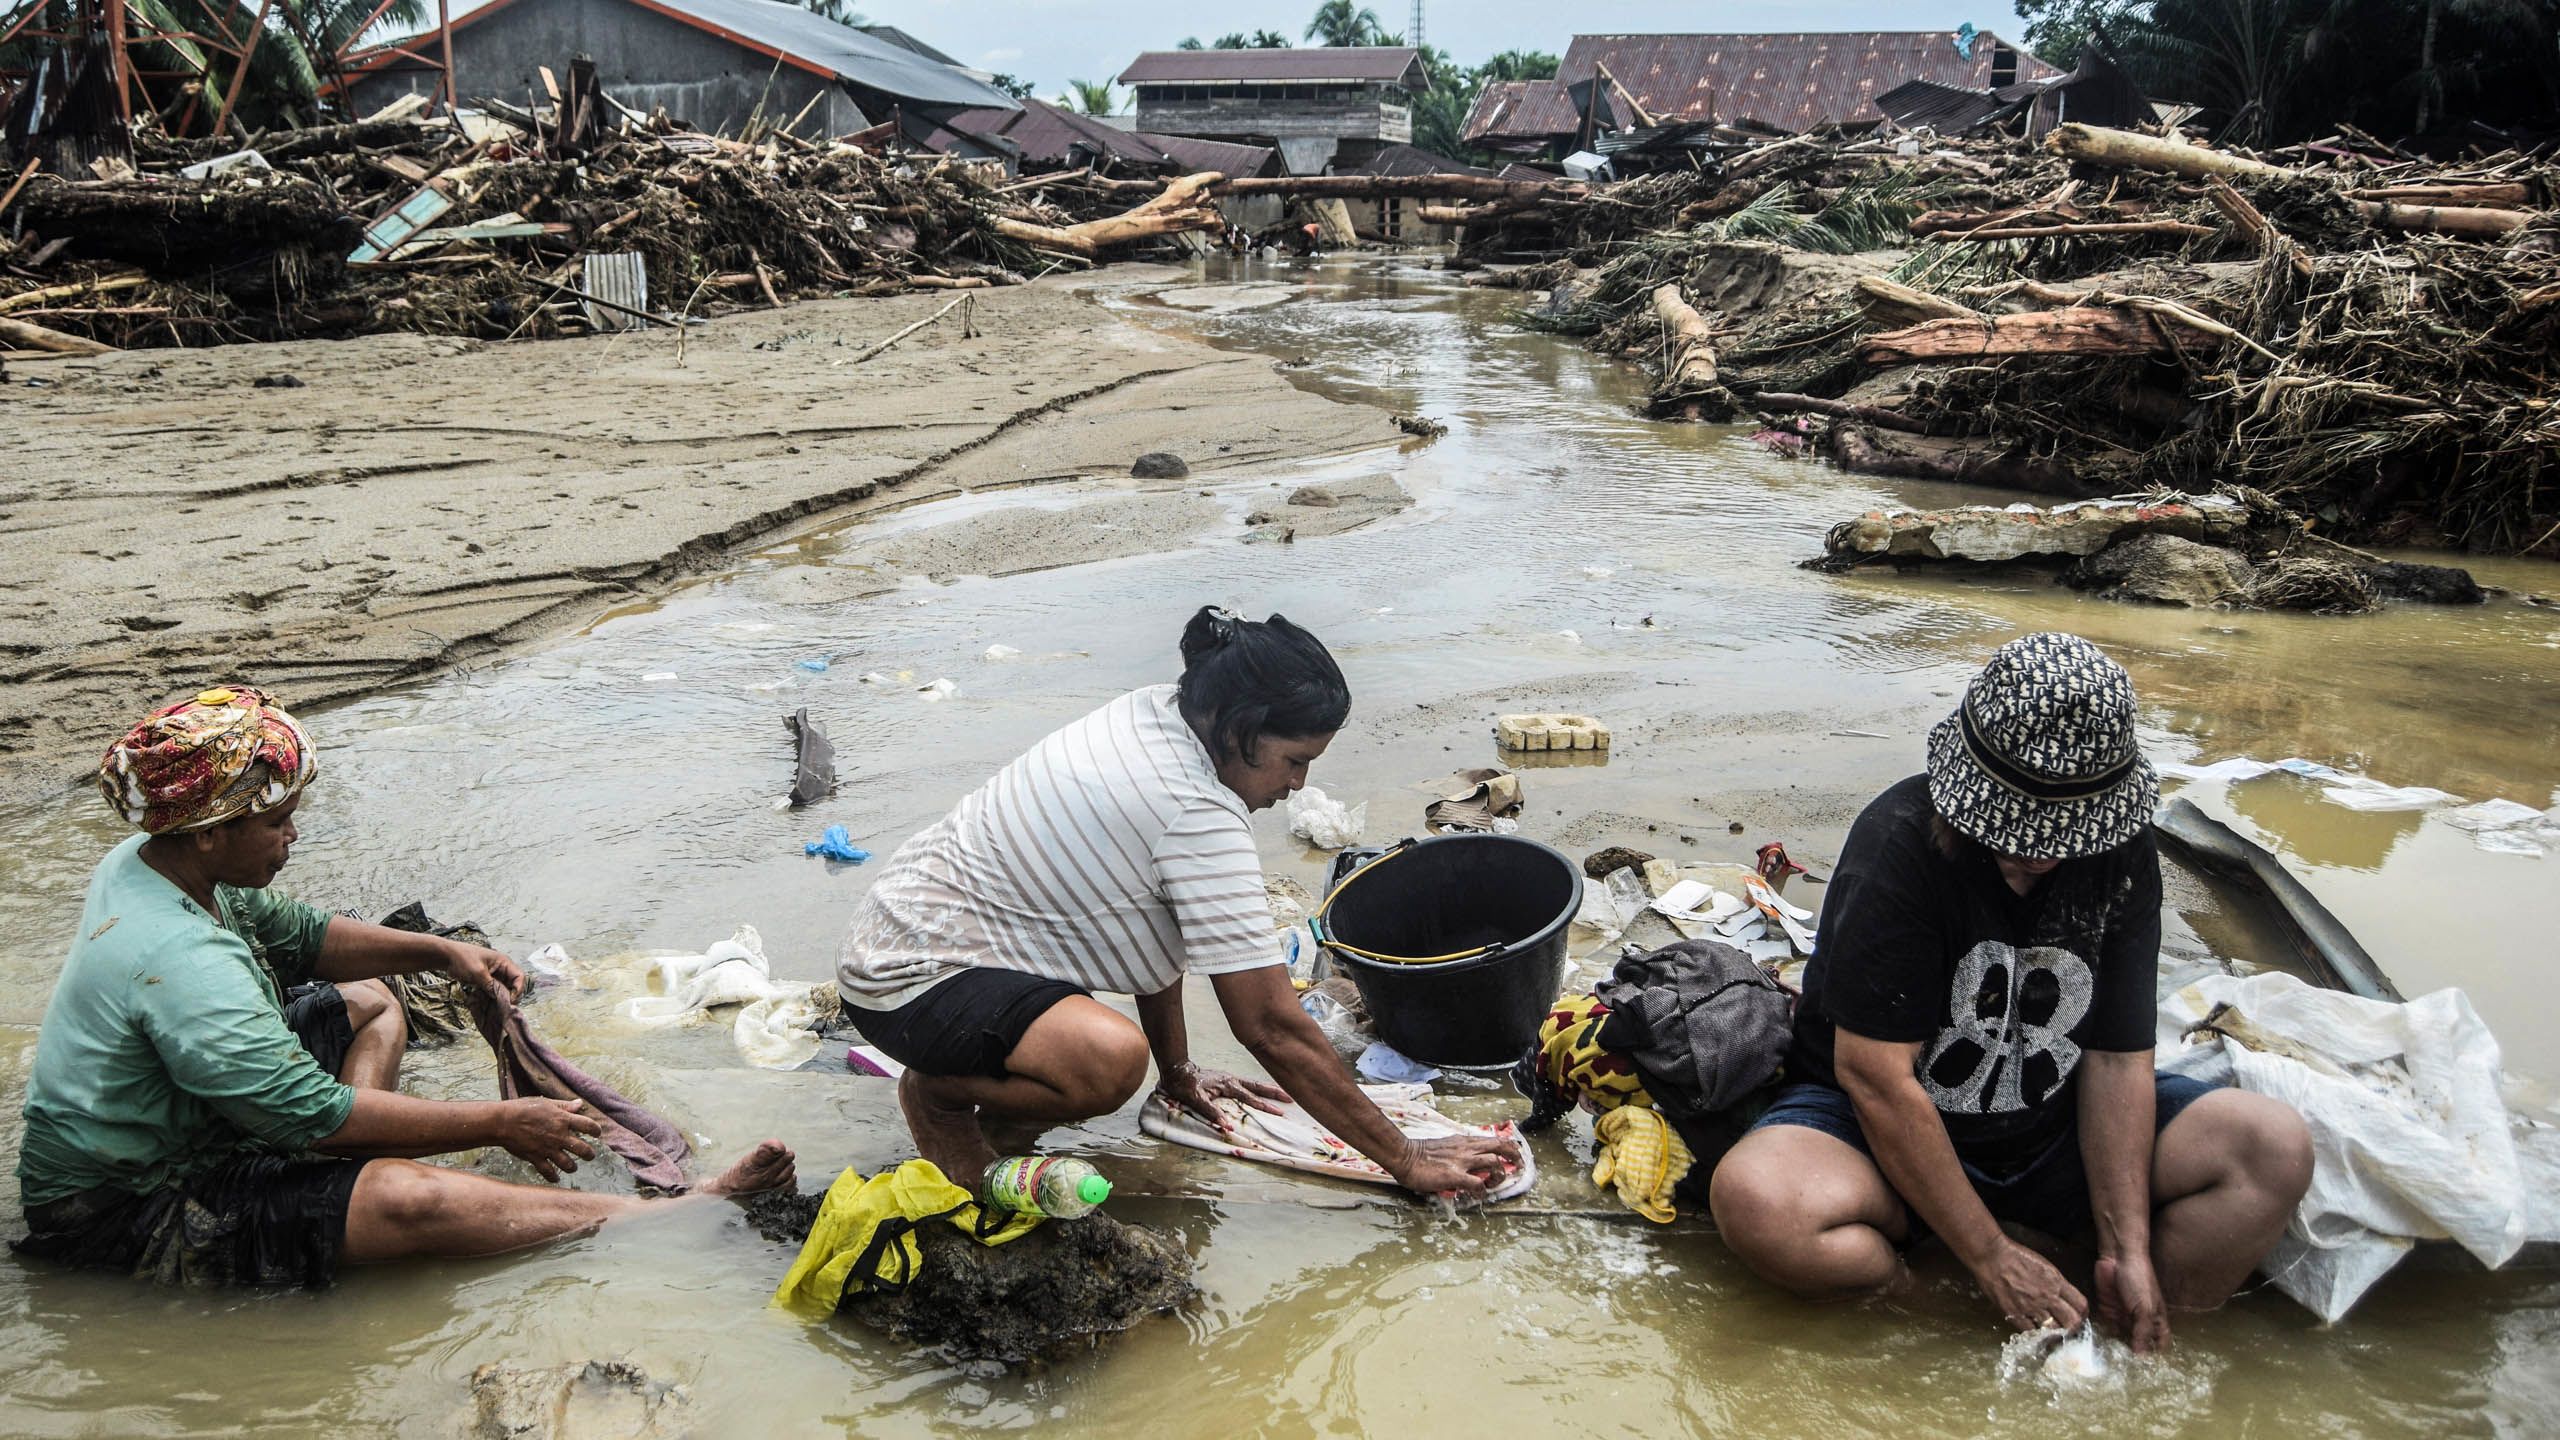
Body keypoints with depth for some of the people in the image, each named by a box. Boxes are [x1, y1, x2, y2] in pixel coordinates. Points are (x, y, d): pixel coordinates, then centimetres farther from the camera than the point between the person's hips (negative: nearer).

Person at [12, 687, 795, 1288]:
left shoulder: (145, 863, -2)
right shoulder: (179, 961, -33)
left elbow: (293, 933, 15)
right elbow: (313, 1112, -31)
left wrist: (441, 952, 4)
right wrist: (499, 1123, -24)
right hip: (125, 1217, -11)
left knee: (369, 1002, 18)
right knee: (414, 1200, -29)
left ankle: (345, 1182, -5)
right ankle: (699, 1211, -27)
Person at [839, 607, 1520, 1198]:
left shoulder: (1153, 711, -1)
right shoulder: (1201, 821, -26)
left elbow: (1161, 934, 11)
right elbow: (1272, 1028, -22)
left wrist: (1178, 1073, 17)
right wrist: (1406, 1160, -15)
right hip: (908, 983, -10)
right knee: (1110, 1060, -33)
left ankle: (995, 1075, 15)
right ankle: (941, 1091, -3)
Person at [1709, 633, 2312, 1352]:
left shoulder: (2121, 855, -6)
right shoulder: (1900, 841, -23)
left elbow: (2116, 1058, -6)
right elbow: (1875, 1074, -24)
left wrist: (2127, 1250, -16)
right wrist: (1990, 1256, -21)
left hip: (2054, 1131, 5)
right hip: (1877, 1127, -5)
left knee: (2277, 1148, -14)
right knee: (1756, 1200, -36)